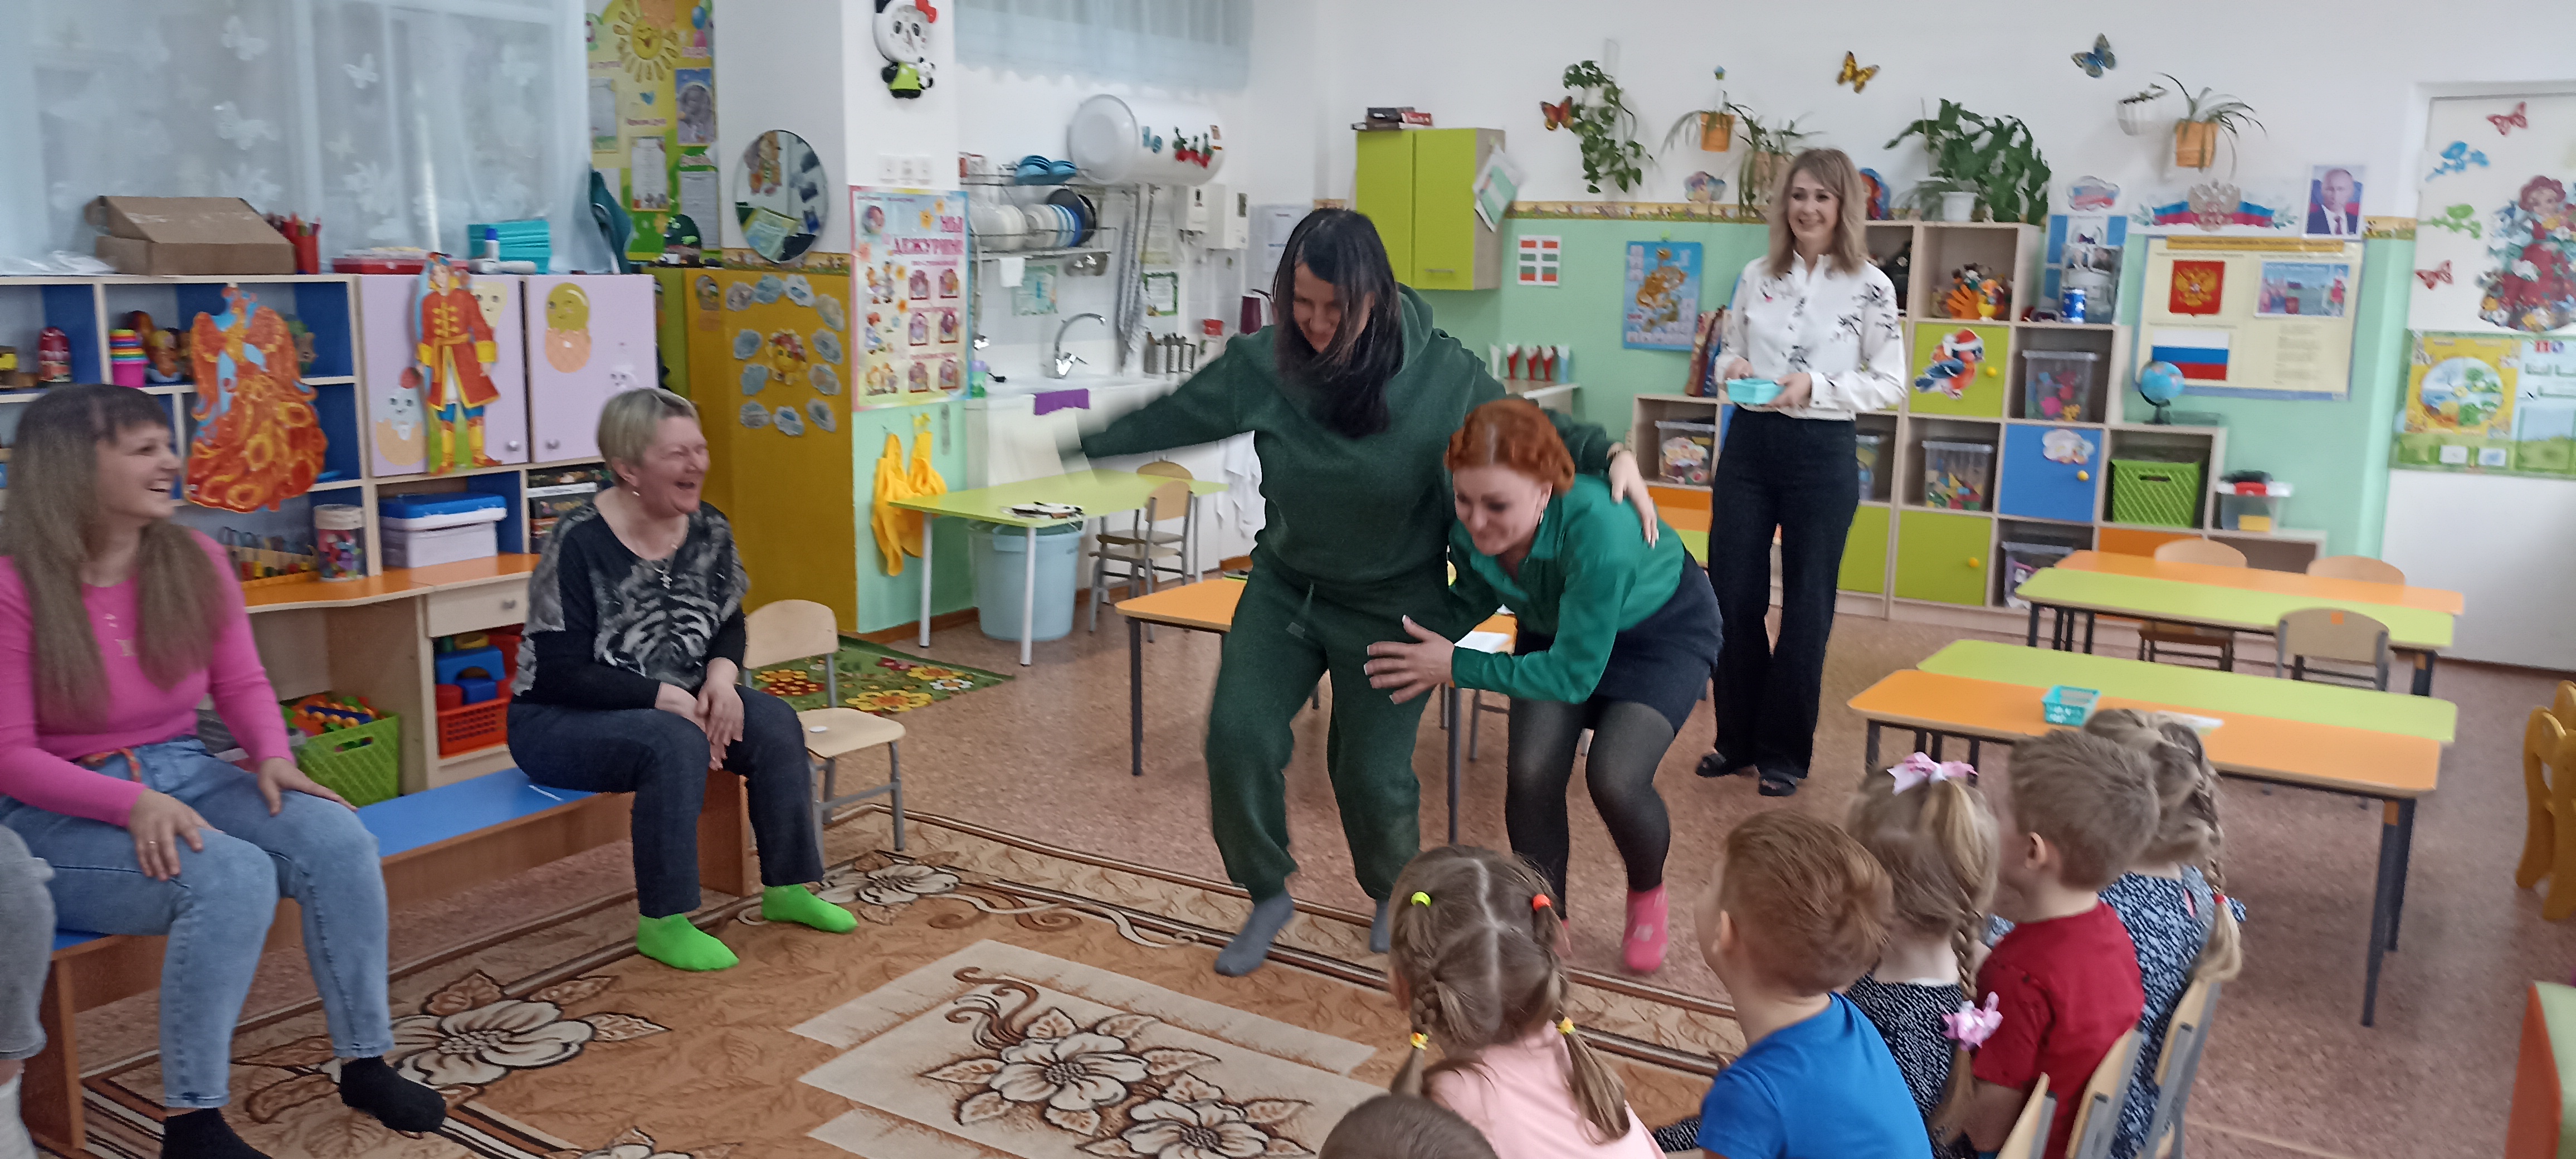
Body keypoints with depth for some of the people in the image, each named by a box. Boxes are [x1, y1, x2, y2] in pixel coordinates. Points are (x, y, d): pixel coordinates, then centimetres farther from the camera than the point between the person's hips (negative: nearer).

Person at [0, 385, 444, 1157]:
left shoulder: (195, 563, 1)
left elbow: (242, 683, 9)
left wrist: (274, 758, -12)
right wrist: (133, 804, -29)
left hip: (185, 778, 6)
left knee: (339, 841, -21)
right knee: (234, 875, -32)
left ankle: (365, 1065, -7)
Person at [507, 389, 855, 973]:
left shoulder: (708, 529, -3)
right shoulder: (579, 544, -21)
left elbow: (729, 624, 8)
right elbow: (562, 673, -22)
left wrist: (720, 677, -13)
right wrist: (666, 697, -26)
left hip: (674, 703, 6)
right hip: (560, 720, -6)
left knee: (774, 721, -16)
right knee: (674, 743, -34)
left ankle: (787, 888, -3)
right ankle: (662, 924, -23)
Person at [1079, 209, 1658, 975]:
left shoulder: (1439, 372, -17)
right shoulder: (1262, 365, -14)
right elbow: (1173, 418, 0)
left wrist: (1611, 456, -18)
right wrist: (1083, 445, 5)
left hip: (1393, 604, -2)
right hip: (1286, 586, 2)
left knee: (1371, 770, 1)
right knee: (1237, 735, -9)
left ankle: (1395, 895, 35)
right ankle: (1268, 896, 18)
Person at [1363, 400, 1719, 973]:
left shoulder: (1599, 532, -43)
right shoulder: (1467, 520, -27)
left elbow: (1574, 674, -32)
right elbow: (1476, 594, -2)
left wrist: (1456, 667, -29)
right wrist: (1430, 641, -18)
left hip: (1662, 628, -4)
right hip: (1553, 623, 4)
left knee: (1614, 777, -20)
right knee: (1532, 772, -13)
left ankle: (1647, 894, 14)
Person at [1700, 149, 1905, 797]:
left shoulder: (1870, 288, -5)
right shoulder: (1757, 277, 6)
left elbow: (1890, 385, -5)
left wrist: (1815, 388, -18)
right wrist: (1732, 368, -8)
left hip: (1823, 453, -3)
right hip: (1748, 444, 4)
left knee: (1806, 608, 5)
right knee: (1732, 597, 6)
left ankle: (1784, 752, 19)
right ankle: (1738, 738, 24)